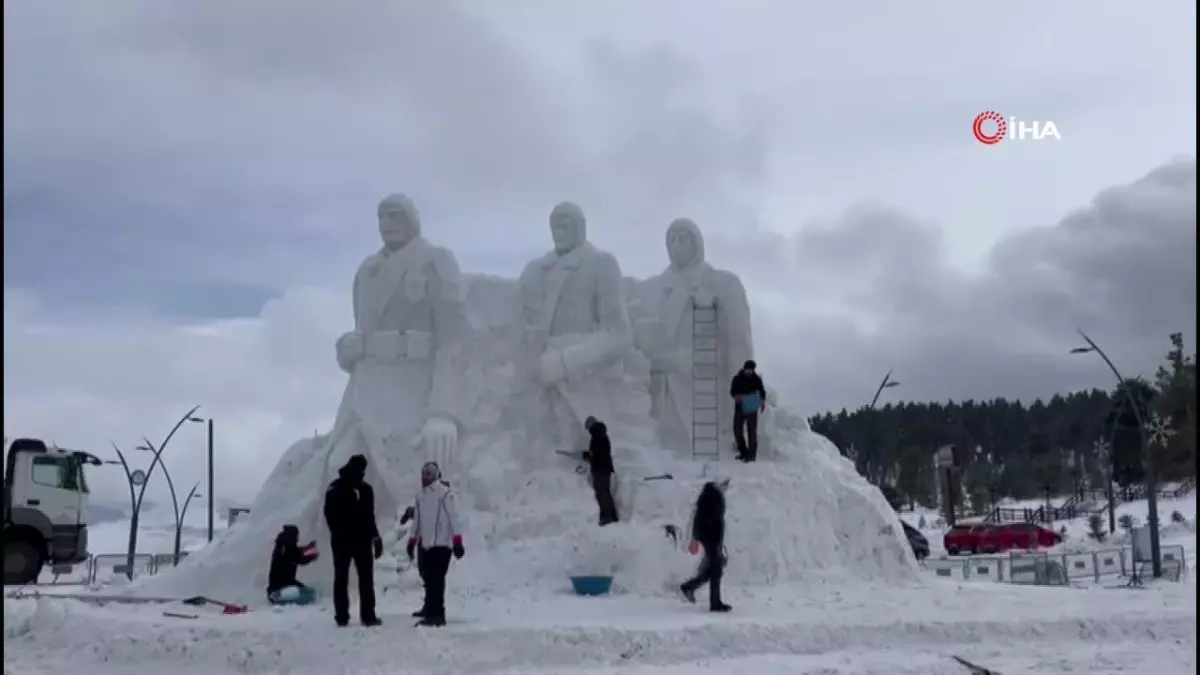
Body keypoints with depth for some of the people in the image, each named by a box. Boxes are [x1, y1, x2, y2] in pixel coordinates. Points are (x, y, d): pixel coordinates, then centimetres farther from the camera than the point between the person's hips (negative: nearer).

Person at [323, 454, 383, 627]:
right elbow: (368, 517, -13)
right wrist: (375, 536, -6)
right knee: (366, 578, 1)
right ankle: (368, 616, -1)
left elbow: (328, 514, 13)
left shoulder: (333, 488, 7)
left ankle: (342, 616, 7)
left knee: (341, 579, 8)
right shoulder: (363, 489, -13)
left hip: (340, 540, 5)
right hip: (361, 539, -5)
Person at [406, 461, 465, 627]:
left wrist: (457, 542, -17)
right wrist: (411, 542, 23)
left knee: (436, 579, -10)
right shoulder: (421, 495, 14)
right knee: (428, 577, 15)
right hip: (425, 543, 7)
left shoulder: (444, 492, -9)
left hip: (441, 543, -7)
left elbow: (453, 517, -12)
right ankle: (430, 608, 30)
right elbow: (417, 520, 22)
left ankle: (437, 615, -7)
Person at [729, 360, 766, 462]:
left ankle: (752, 454, 0)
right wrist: (736, 396, -21)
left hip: (752, 409, -2)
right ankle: (743, 452, 20)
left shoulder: (756, 379, 0)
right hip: (739, 408, 2)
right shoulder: (737, 379, 0)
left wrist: (763, 401, -9)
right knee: (737, 430, 4)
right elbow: (732, 391, 3)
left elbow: (762, 391, 10)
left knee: (752, 431, -5)